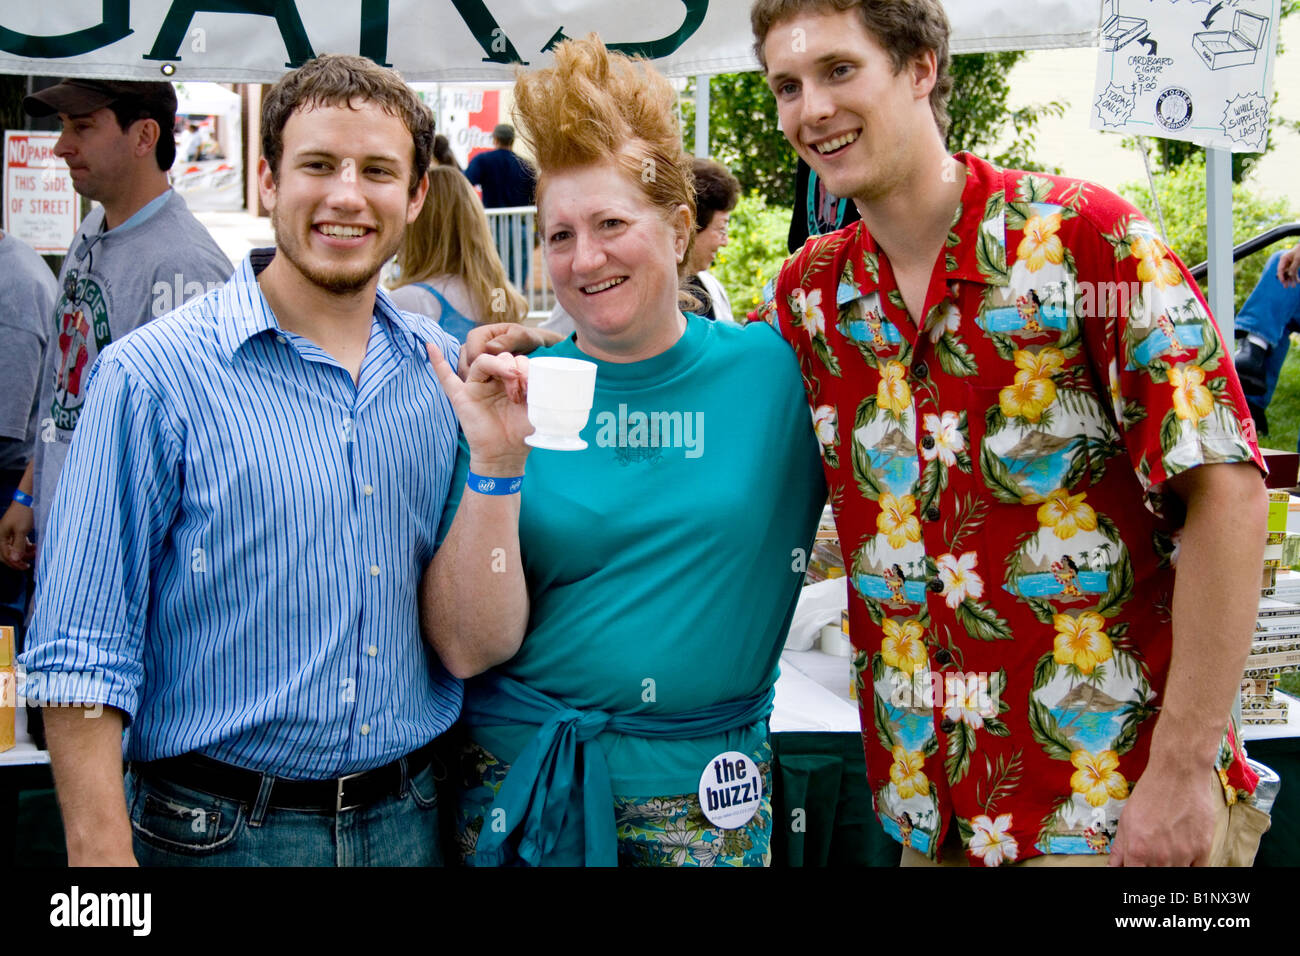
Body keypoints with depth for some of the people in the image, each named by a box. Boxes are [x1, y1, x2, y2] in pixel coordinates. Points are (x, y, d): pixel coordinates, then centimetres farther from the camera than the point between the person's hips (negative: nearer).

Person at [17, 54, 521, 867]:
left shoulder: (448, 372, 2)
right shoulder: (153, 376, -11)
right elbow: (83, 656, -12)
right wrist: (100, 852, -16)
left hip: (409, 818, 4)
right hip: (218, 830, -4)